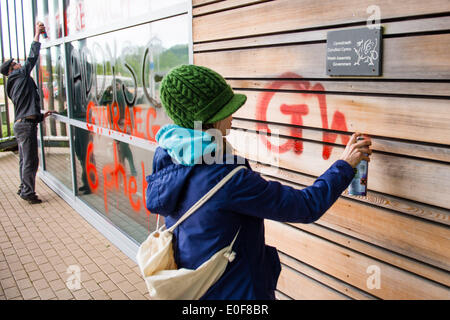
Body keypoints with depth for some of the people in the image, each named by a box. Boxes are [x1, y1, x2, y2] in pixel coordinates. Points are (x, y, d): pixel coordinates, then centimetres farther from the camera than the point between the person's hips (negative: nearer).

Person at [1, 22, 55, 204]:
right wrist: (37, 34, -1)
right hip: (26, 125, -10)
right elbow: (32, 58, -6)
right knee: (30, 160, -7)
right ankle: (28, 192, -4)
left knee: (24, 159, 15)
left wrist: (41, 116, 21)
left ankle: (24, 188, 23)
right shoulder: (20, 76, -3)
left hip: (21, 124, 10)